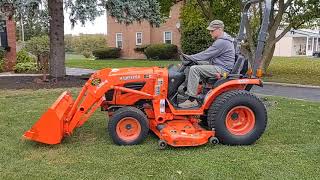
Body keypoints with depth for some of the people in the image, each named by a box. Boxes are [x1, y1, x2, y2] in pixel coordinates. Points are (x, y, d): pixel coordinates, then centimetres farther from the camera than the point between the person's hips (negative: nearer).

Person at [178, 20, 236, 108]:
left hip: (222, 69, -11)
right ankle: (188, 91, 11)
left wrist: (189, 57, -10)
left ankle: (192, 100, -20)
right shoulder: (222, 39, 16)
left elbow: (206, 55, -19)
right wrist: (191, 58, 11)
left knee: (194, 69, -20)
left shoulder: (222, 42, -19)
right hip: (218, 65, 11)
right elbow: (209, 54, 19)